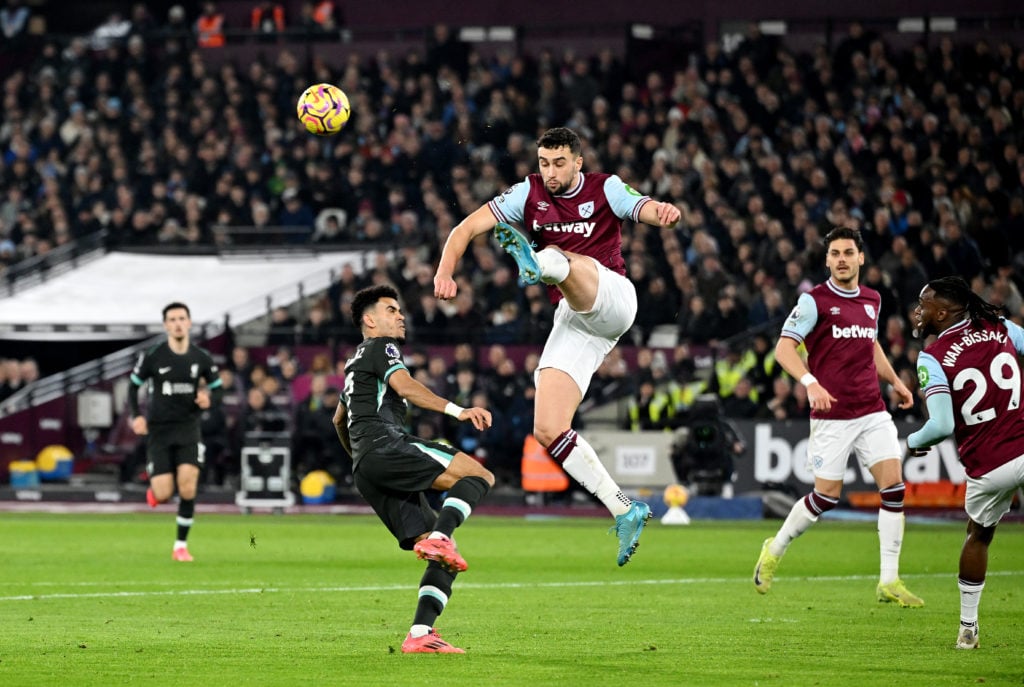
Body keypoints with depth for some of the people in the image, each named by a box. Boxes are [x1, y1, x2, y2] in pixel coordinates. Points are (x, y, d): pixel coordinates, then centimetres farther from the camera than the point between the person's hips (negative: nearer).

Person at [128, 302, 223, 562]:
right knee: (164, 495, -10)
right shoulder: (152, 357, -5)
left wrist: (209, 399, -12)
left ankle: (181, 545, -2)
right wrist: (136, 416, -8)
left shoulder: (202, 358, 0)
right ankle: (154, 488, 31)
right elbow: (134, 385, 7)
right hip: (159, 430, -1)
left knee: (187, 486, -16)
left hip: (188, 428, 1)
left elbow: (218, 389, 12)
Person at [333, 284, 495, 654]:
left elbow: (339, 419, 49)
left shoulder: (356, 362, 35)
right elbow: (405, 386, -14)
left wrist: (357, 458, 63)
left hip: (365, 469, 9)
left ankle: (419, 636, -11)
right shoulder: (381, 347, 7)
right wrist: (457, 411, -24)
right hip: (384, 446, -9)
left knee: (444, 555, 2)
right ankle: (438, 537, -37)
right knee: (478, 474, -18)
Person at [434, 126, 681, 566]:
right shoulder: (529, 193, 11)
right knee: (548, 431, -10)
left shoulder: (605, 189, 4)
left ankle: (537, 265, -72)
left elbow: (646, 209, -16)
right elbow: (468, 227, 4)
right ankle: (625, 512, -5)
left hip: (612, 300, -4)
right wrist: (445, 270, -15)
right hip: (571, 321, 4)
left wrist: (664, 212, -41)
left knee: (560, 259, -34)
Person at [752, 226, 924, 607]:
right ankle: (775, 550, 26)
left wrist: (895, 382, 20)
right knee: (826, 496, -1)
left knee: (894, 487, -7)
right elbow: (784, 347, -12)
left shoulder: (871, 300, 12)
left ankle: (889, 581, -1)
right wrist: (810, 382, -27)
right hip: (832, 416, -5)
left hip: (872, 411, 5)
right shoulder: (814, 300, -7)